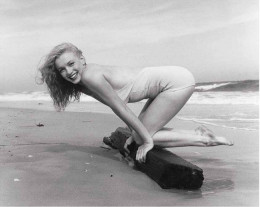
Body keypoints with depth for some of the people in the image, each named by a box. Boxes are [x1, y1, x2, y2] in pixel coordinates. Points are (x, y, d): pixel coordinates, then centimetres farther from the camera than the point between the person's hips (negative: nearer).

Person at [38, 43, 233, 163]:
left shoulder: (90, 76, -19)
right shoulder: (83, 83, 7)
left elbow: (120, 107, -18)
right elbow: (120, 105, 16)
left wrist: (146, 139, -12)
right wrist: (135, 133, 17)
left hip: (177, 81, -9)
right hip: (169, 81, 9)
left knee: (145, 137, -5)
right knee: (141, 134, 11)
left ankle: (204, 140, 2)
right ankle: (197, 132, 16)